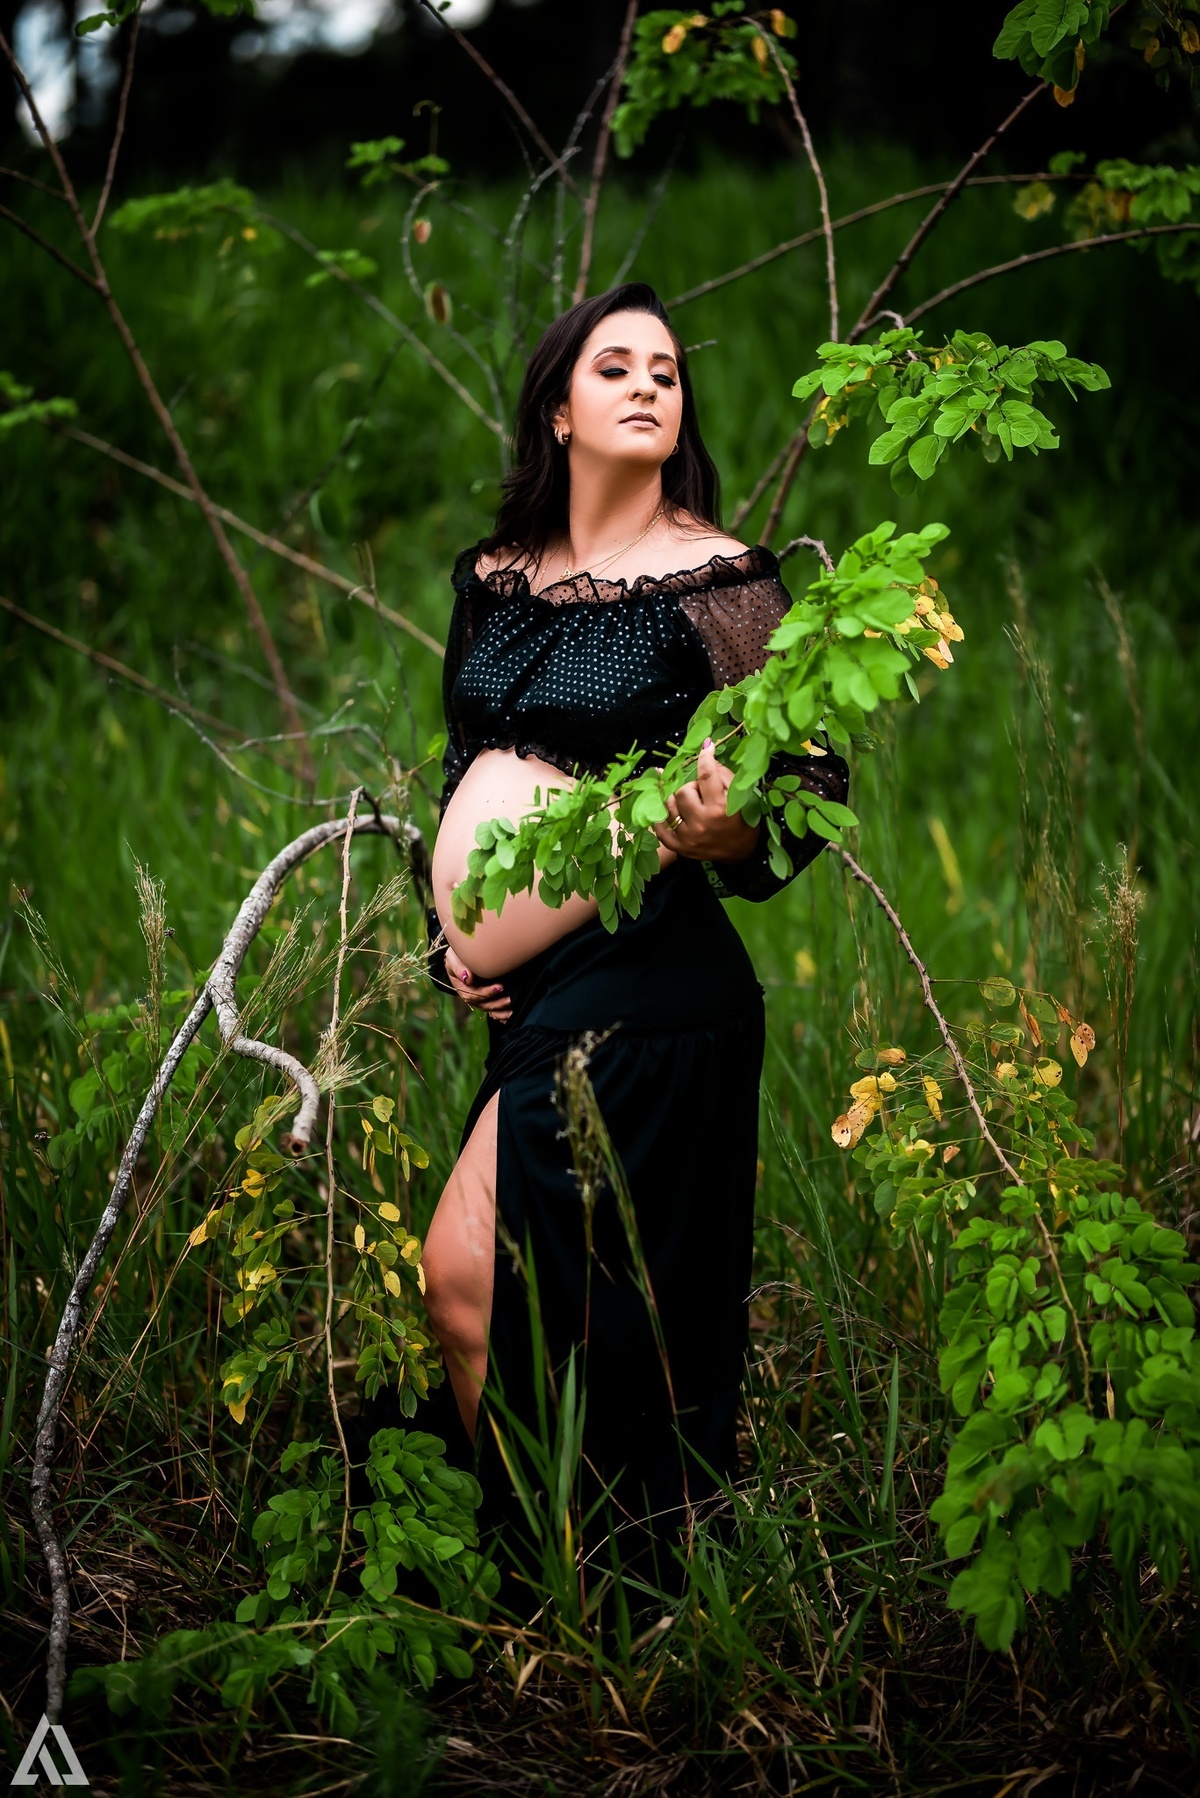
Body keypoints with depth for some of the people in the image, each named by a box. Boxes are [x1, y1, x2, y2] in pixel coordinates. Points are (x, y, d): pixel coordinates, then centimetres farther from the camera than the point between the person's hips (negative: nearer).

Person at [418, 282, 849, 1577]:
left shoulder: (713, 579, -6)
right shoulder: (493, 575, 11)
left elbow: (814, 774, -7)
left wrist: (722, 830, -28)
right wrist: (452, 927, 12)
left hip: (638, 973, -6)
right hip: (523, 988, 6)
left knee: (470, 1274, -7)